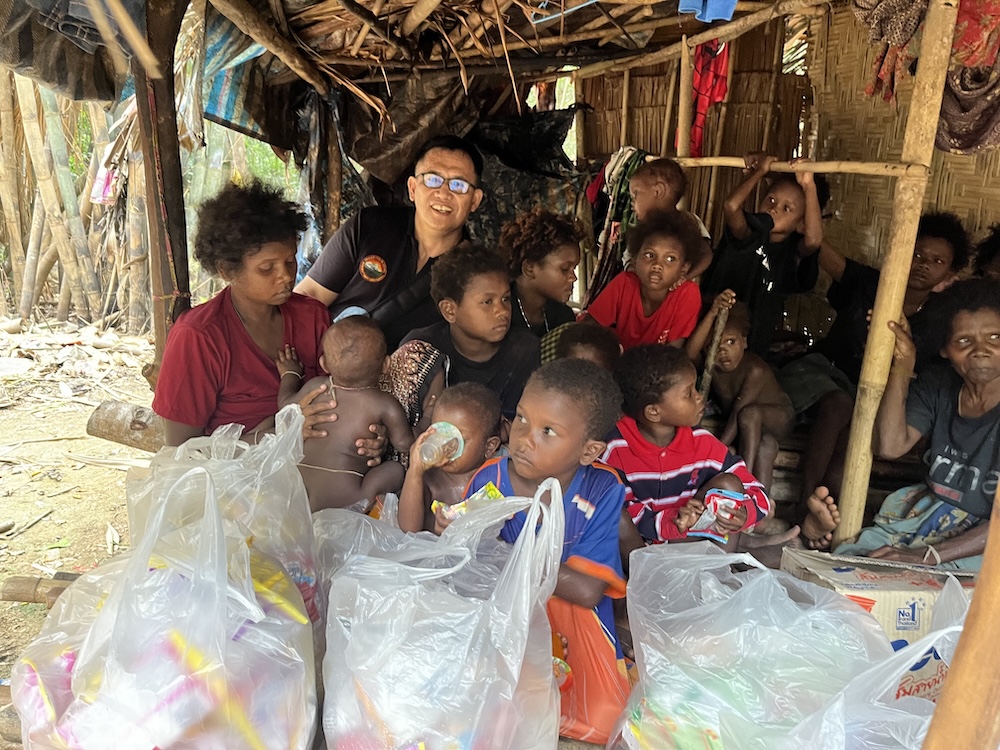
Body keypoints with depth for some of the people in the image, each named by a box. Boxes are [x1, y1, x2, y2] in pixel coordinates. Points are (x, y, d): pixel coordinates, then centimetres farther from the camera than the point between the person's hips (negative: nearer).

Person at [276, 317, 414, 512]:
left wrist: (290, 374, 49)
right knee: (395, 469, 9)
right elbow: (406, 444, 6)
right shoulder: (385, 405, -4)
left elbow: (286, 403, 29)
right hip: (341, 496, -3)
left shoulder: (315, 387, 10)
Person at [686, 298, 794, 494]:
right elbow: (689, 354, -43)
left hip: (778, 417, -5)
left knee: (749, 414, -36)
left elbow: (738, 411, -34)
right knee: (766, 445, -28)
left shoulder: (756, 370, -32)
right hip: (751, 426, 5)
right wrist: (712, 315, -53)